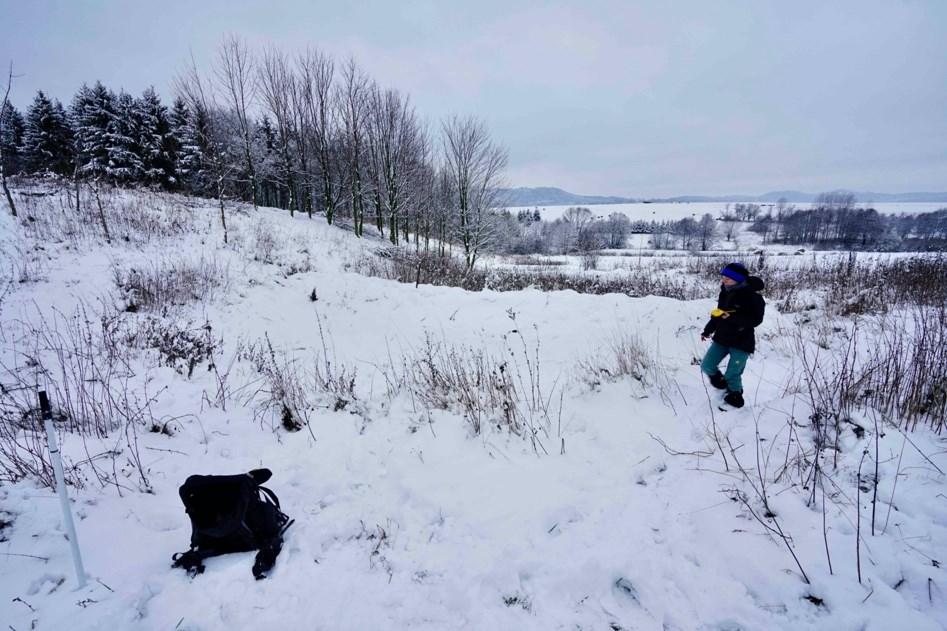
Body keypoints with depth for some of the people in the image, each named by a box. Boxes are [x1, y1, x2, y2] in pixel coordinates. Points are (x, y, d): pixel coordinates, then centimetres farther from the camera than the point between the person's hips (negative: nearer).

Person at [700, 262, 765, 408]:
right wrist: (708, 330, 20)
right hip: (722, 338, 6)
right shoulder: (725, 292, 3)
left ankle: (735, 395, 25)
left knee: (732, 376, -2)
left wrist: (733, 317, -29)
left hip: (741, 342, -6)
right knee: (707, 366, 4)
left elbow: (756, 320, -19)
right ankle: (720, 382, 32)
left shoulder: (752, 296, -16)